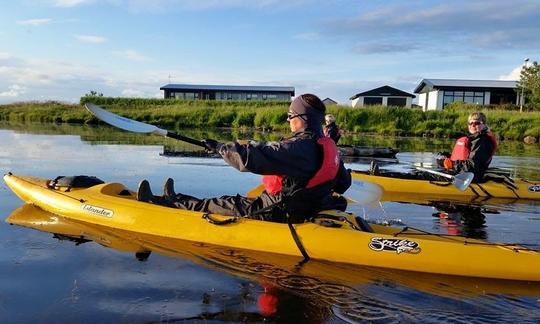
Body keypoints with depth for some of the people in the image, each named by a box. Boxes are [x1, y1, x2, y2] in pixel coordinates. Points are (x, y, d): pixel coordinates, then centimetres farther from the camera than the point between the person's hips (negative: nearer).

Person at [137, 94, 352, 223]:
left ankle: (163, 203, 19)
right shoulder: (329, 147, 4)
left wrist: (219, 147, -15)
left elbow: (251, 157, -30)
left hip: (278, 214, -9)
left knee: (225, 205, 4)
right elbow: (344, 183, 15)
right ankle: (176, 200, 33)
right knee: (234, 202, 18)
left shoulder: (298, 146, -25)